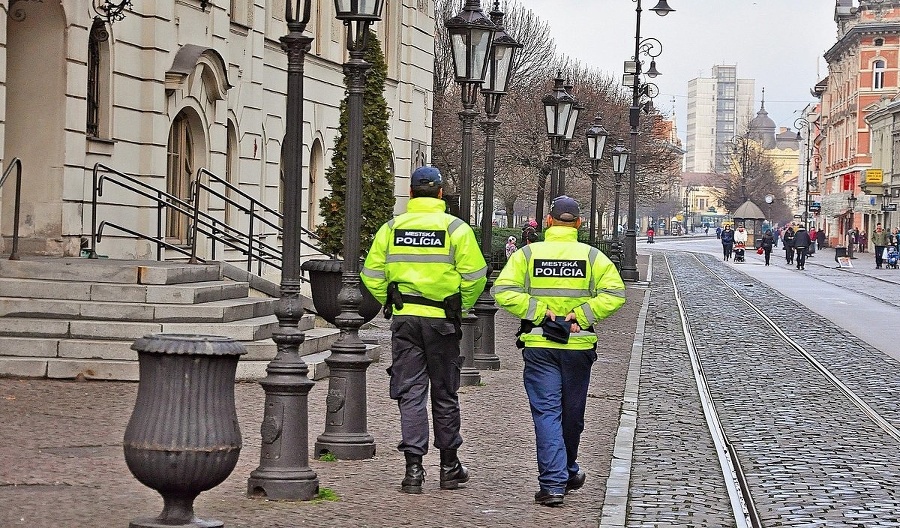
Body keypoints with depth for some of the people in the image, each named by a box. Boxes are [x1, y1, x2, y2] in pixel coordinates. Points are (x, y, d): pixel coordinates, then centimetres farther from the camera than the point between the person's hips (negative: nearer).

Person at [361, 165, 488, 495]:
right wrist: (463, 306, 9)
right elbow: (474, 275, -7)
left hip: (404, 319, 1)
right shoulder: (455, 228, -3)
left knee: (410, 393, 3)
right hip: (442, 320, -1)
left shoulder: (391, 228, 3)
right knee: (444, 394, 10)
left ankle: (413, 468, -4)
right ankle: (449, 467, 19)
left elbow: (372, 274, 3)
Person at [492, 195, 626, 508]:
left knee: (546, 412, -1)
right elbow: (614, 294, -11)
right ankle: (568, 473, 35)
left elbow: (504, 292, -11)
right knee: (572, 413, 16)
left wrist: (539, 312, -10)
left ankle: (553, 484, -11)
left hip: (539, 346, -1)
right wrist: (581, 315, -9)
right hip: (578, 346, 1)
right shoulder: (592, 256, 0)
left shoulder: (527, 254, -1)